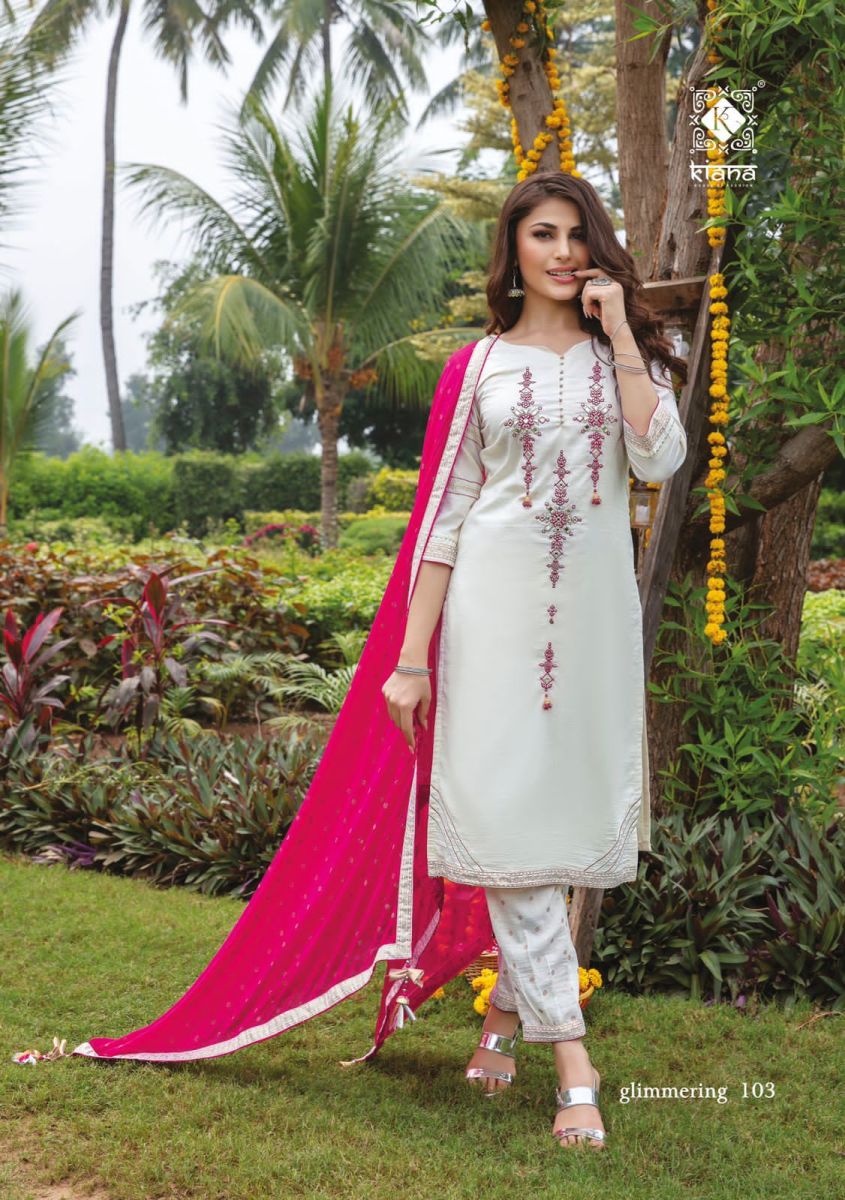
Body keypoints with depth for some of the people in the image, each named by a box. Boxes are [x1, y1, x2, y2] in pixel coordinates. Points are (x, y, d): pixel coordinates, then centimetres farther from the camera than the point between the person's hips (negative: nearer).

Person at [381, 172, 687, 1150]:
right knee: (507, 812, -8)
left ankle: (506, 1011, 25)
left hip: (593, 605, 2)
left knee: (568, 805, 5)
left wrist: (620, 334, -8)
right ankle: (573, 1062, -6)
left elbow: (661, 458, -11)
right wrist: (413, 656, -2)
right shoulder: (482, 364, 6)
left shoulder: (628, 355, 9)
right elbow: (448, 513, 3)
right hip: (496, 602, -1)